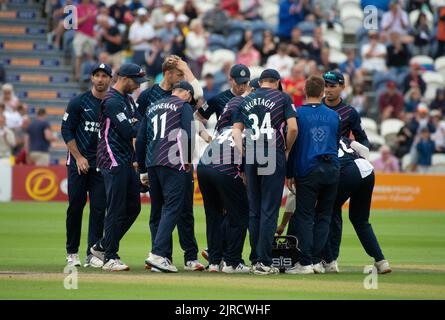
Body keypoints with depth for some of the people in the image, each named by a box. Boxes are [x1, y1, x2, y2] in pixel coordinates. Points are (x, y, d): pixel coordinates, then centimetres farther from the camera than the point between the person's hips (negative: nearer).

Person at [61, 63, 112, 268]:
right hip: (78, 162, -2)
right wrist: (79, 157, -9)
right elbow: (66, 130, -1)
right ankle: (72, 252, 10)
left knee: (99, 207, -4)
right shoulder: (79, 102, -1)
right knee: (75, 206, 0)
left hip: (101, 164, 2)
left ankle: (93, 253, 0)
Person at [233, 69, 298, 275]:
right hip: (274, 156, -4)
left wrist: (243, 156, 1)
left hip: (251, 157, 4)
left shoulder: (246, 101, 16)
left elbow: (236, 130, 7)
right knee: (269, 210, -4)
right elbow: (293, 128, -6)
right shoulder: (283, 98, 5)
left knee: (254, 210, 10)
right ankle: (264, 262, -8)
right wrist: (287, 150, 8)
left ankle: (255, 260, 11)